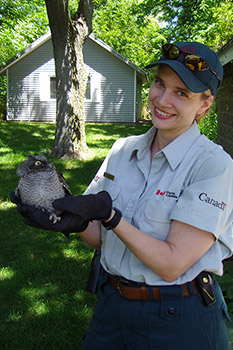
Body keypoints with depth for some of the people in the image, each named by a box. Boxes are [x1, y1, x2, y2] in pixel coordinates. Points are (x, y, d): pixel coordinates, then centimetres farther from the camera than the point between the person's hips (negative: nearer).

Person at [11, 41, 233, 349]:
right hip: (111, 306, 5)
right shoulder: (124, 149, 0)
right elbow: (100, 238, 1)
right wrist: (76, 221, -19)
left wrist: (106, 213, -27)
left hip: (176, 322, -4)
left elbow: (172, 265, -21)